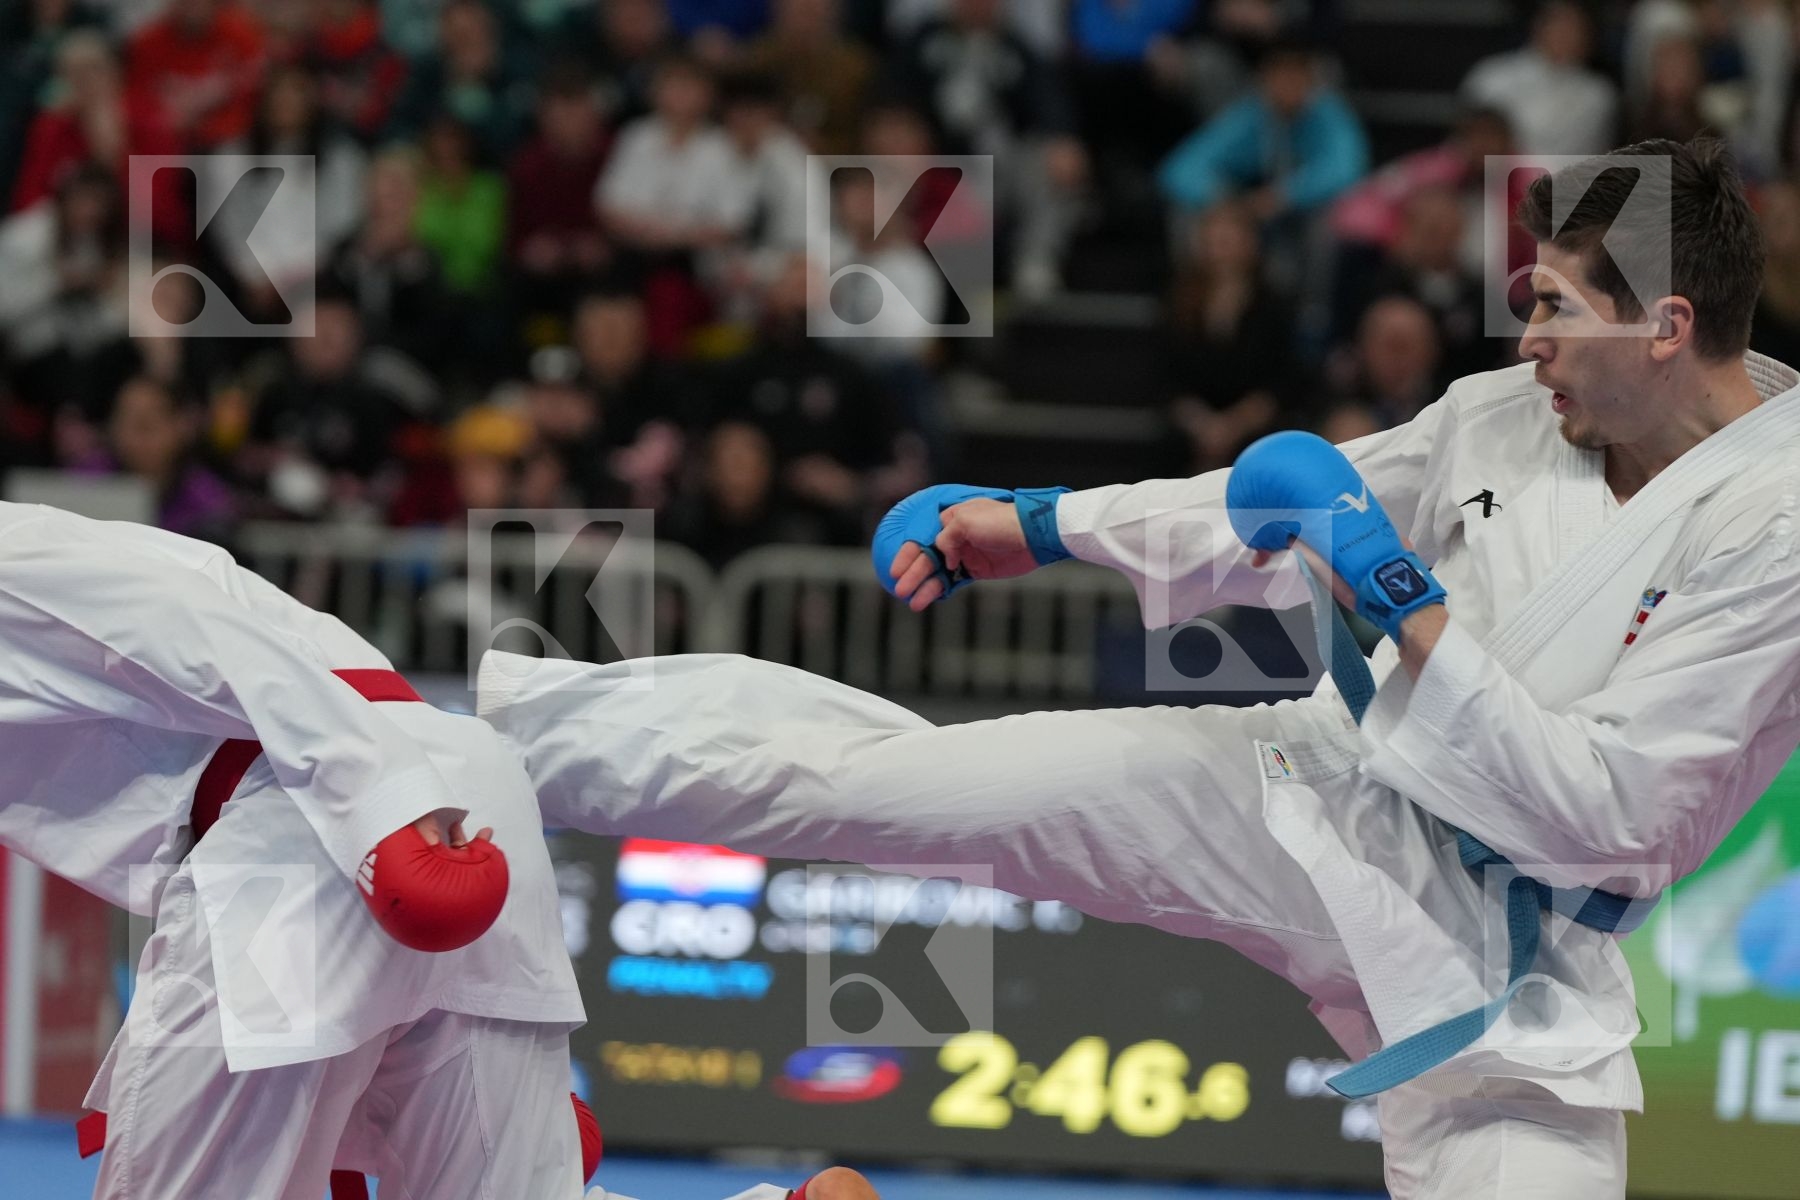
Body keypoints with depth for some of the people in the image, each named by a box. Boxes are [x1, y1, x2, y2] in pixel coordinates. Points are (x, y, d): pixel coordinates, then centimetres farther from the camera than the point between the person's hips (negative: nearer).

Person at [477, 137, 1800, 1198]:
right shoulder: (1510, 417, -1)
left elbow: (1599, 817, -22)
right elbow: (1265, 518, 15)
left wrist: (1404, 603, -22)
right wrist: (1029, 528, 12)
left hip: (1494, 949, -4)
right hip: (1321, 803, 5)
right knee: (879, 767, 1)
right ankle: (460, 706, 5)